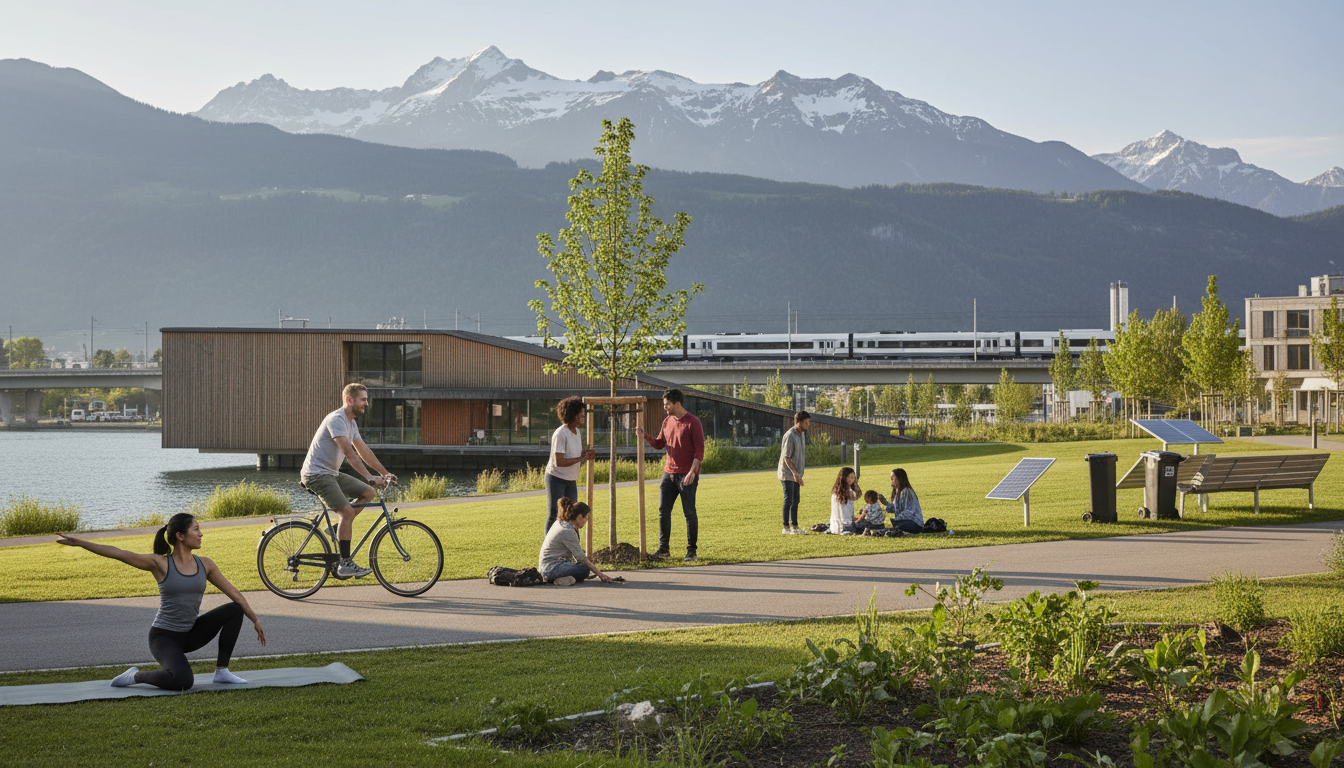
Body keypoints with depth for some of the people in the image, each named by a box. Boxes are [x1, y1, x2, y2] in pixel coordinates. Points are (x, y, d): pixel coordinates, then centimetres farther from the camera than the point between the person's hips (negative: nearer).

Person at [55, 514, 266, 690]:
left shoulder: (205, 565, 1)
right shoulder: (160, 563, -12)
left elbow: (233, 593, 8)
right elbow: (118, 554, -18)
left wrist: (255, 620, 7)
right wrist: (79, 543, -24)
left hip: (191, 634, 6)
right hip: (164, 636, -6)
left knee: (234, 610, -10)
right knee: (183, 681, -32)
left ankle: (222, 671, -2)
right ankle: (135, 676, -3)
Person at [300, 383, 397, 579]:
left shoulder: (351, 423, 13)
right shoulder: (336, 420, -18)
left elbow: (364, 451, 20)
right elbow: (349, 452, -28)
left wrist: (384, 473, 17)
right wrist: (370, 477, -34)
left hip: (331, 474, 10)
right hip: (316, 473, -10)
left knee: (367, 493, 4)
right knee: (347, 511, -20)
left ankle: (339, 530, 12)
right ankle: (345, 564, -16)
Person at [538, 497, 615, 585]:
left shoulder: (560, 522, 9)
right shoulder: (568, 532, -18)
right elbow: (581, 557, -16)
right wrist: (600, 574, -12)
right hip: (551, 568, -10)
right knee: (585, 569, -24)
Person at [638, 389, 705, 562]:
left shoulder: (693, 423, -9)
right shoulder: (667, 422, 12)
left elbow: (699, 450, -11)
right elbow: (659, 444, 20)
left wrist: (692, 471, -20)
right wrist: (645, 436, 2)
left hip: (687, 476, -7)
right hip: (669, 474, 7)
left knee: (689, 513, -2)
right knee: (663, 511, 5)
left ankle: (691, 551, 3)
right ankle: (663, 548, 12)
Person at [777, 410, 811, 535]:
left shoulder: (802, 434, 10)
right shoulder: (790, 436, -19)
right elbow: (786, 457, -20)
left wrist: (799, 473, 18)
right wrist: (794, 472, -27)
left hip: (796, 474, 9)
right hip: (787, 473, -9)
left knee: (795, 501, 12)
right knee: (788, 500, -6)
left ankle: (794, 526, 18)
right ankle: (786, 527, -1)